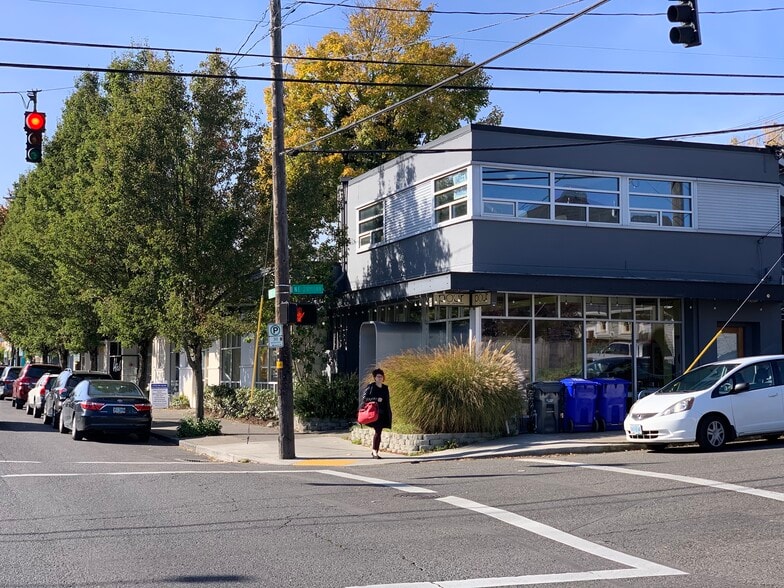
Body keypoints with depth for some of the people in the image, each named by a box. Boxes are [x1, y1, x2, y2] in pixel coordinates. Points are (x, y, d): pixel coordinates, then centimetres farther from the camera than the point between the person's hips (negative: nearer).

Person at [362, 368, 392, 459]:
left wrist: (389, 415, 14)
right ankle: (374, 451, -10)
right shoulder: (371, 386, -1)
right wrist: (376, 399, -15)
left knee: (378, 432, 6)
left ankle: (374, 451, 13)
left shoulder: (385, 388, 14)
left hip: (383, 414, 5)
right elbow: (364, 398, -6)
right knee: (377, 431, -14)